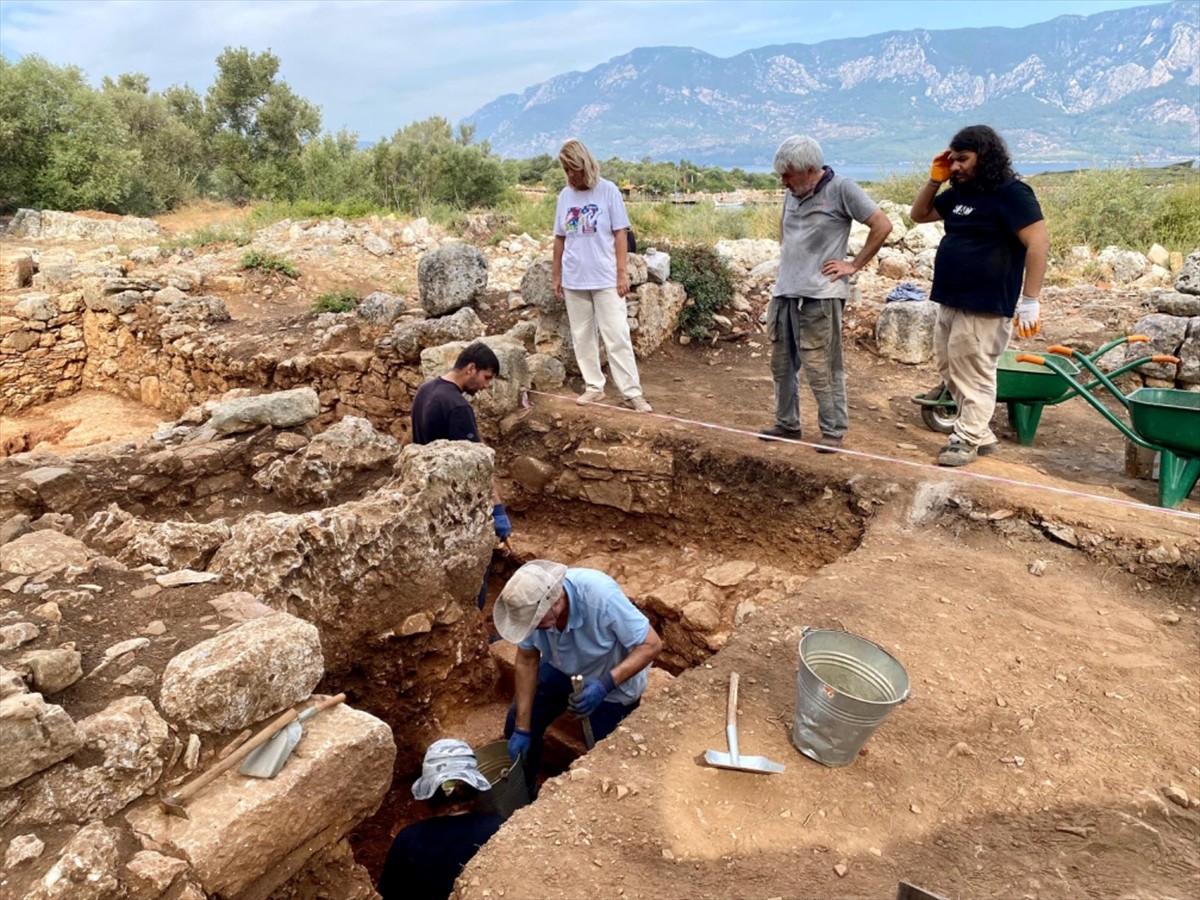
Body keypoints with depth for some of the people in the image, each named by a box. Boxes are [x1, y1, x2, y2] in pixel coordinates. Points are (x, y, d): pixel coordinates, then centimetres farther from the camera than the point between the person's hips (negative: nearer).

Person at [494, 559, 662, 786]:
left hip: (615, 679, -4)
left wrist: (606, 684, -43)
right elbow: (527, 660, -14)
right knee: (516, 724, 1)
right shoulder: (532, 602, -28)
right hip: (562, 669, 4)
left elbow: (652, 645, -32)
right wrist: (522, 728, -13)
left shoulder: (601, 596, -41)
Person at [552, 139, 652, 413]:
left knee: (617, 337, -4)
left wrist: (622, 272, -9)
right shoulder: (564, 196, 7)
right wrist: (556, 276, 11)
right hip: (573, 280, 4)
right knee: (582, 336, 9)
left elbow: (619, 234, -4)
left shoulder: (608, 191, -3)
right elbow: (560, 238, 12)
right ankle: (593, 386, 21)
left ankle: (632, 393, -1)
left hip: (606, 279, -4)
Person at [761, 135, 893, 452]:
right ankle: (787, 423, 27)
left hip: (820, 295, -7)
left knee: (820, 368, -4)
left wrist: (854, 265, -7)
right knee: (781, 364, 13)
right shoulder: (793, 193, 12)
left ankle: (833, 430, 10)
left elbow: (882, 225, -8)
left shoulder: (841, 189, -8)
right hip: (784, 292, 7)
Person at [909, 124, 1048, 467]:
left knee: (973, 376, -4)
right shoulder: (959, 193, 13)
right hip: (950, 302, 10)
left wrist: (1030, 300, -22)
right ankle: (982, 435, 24)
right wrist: (935, 179, 7)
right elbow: (919, 215, 24)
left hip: (984, 307, -9)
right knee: (950, 371, 13)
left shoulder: (1011, 193, -12)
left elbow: (1039, 242, -18)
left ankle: (967, 440, 8)